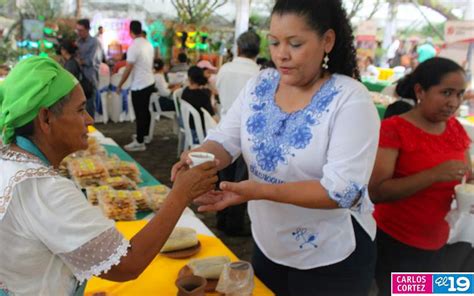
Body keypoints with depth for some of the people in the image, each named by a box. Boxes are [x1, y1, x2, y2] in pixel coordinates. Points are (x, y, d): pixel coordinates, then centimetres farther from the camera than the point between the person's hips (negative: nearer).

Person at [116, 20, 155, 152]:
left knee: (140, 113, -1)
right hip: (149, 82, 8)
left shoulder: (134, 47, -19)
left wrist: (119, 85, -8)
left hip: (139, 85, -8)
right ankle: (144, 135, 33)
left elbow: (128, 69, -18)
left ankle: (139, 142, 6)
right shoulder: (149, 44, 5)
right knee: (145, 110, 20)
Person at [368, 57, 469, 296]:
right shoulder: (393, 129, -18)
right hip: (394, 242, -6)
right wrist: (434, 175, -32)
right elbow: (375, 191, -25)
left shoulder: (456, 128, 2)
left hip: (437, 245, 6)